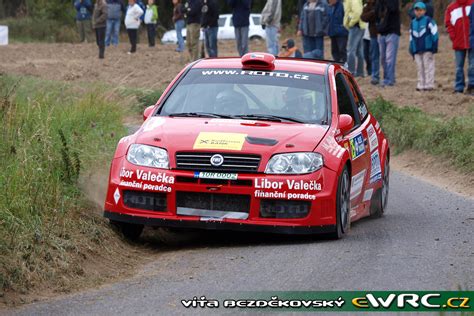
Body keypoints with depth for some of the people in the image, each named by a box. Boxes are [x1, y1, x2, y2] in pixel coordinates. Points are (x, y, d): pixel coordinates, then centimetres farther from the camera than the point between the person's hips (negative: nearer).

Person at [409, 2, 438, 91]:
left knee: (428, 67, -4)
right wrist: (411, 50, 18)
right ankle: (421, 84, 12)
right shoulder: (413, 23, 14)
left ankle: (429, 84, -3)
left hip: (427, 49, -6)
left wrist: (434, 46, -10)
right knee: (420, 68, 8)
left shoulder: (428, 20, -4)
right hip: (417, 50, 6)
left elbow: (434, 33, -6)